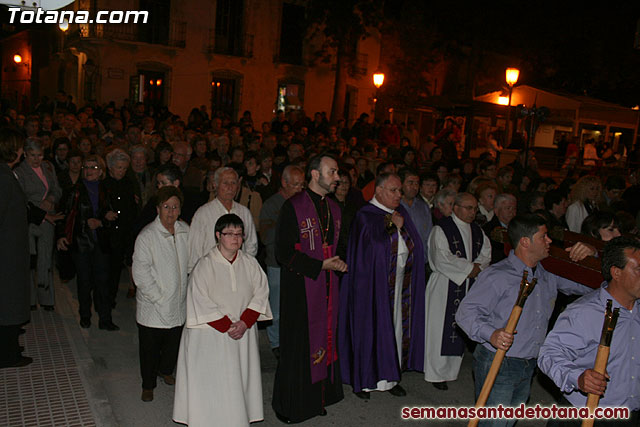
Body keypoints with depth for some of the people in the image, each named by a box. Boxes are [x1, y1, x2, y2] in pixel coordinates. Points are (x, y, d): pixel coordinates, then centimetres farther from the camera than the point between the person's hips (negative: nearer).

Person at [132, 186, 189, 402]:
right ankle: (148, 385, 31)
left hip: (179, 303, 5)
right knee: (149, 348, 9)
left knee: (174, 343, 19)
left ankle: (165, 370, 47)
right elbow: (140, 273, -17)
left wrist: (188, 291, 7)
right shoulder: (147, 236, -16)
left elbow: (192, 262, 12)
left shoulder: (185, 231, 0)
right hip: (153, 306, -4)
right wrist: (159, 297, -16)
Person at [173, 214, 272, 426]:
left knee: (240, 378, 9)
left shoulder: (250, 263, 1)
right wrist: (227, 326, -15)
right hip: (212, 334, -3)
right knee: (212, 381, 1)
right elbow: (201, 301, -14)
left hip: (244, 331, 4)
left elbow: (261, 292, -2)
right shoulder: (205, 265, -10)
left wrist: (244, 322, -13)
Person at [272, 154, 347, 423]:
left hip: (327, 288, 7)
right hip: (300, 288, -6)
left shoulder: (333, 208, 12)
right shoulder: (293, 207, -11)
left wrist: (339, 263, 0)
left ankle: (319, 397, 27)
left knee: (324, 339, 11)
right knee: (298, 347, 2)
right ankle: (289, 405, 19)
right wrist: (321, 266, -18)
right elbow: (283, 252, -14)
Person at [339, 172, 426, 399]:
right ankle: (365, 380, 17)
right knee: (372, 328, 2)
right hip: (374, 284, -7)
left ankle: (389, 377, 26)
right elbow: (375, 244, -21)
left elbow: (413, 246, 14)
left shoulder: (401, 212, 10)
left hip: (400, 284, 7)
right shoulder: (365, 216, -11)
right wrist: (393, 225, -13)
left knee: (396, 327, 12)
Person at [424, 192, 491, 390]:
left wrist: (477, 268, -7)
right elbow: (442, 259, -18)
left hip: (469, 285, 6)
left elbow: (486, 253, 13)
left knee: (459, 329, 9)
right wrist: (469, 268, -11)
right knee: (440, 330, -2)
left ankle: (450, 370, 21)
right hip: (445, 286, -6)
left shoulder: (477, 231, 13)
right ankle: (436, 374, 9)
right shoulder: (442, 229, -10)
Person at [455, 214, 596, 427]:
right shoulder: (496, 276, -17)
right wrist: (490, 334, -39)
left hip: (527, 368, 7)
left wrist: (591, 256, -4)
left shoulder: (548, 273, 6)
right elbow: (466, 311, -21)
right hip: (496, 364, -7)